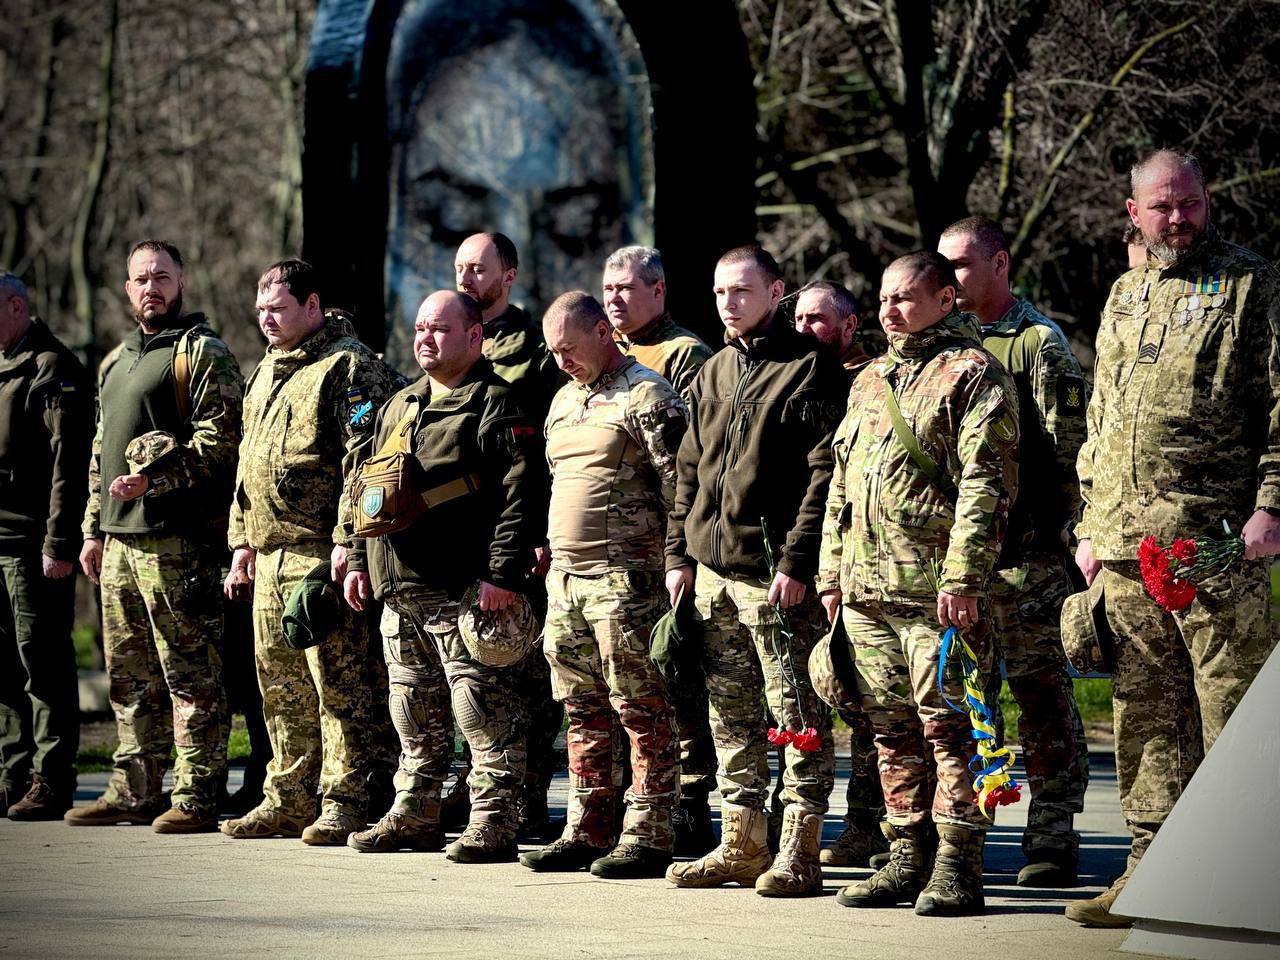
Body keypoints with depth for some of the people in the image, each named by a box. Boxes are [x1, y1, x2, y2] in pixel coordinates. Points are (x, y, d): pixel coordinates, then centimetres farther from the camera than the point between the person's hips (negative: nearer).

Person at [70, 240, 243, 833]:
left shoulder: (202, 354, -4)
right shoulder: (115, 362, 22)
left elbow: (220, 440, -15)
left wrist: (153, 479, -19)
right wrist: (93, 529, 21)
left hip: (177, 539, -9)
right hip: (120, 540, 9)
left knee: (190, 673, -7)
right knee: (130, 676, 12)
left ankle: (197, 799, -5)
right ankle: (134, 792, 19)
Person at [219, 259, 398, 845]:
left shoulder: (349, 366, -7)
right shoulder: (266, 373, 22)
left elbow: (363, 461, -15)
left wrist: (346, 540, -20)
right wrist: (242, 541, 21)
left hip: (322, 551, -9)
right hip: (270, 554, 9)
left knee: (337, 682, -7)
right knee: (279, 684, 11)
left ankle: (342, 804, -5)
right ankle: (288, 801, 18)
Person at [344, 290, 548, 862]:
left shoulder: (495, 406, -7)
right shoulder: (400, 406, 19)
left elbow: (522, 495, -15)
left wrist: (503, 575, -22)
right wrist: (360, 560, 19)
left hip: (465, 595, -8)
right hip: (399, 593, 8)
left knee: (485, 715, -6)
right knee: (416, 717, 15)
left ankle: (492, 825, -3)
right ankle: (414, 816, 24)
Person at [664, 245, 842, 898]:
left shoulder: (810, 369, -5)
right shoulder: (712, 375, 18)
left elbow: (824, 474, -12)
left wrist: (796, 562, -17)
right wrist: (680, 554, 12)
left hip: (775, 572, -8)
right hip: (712, 571, 8)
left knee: (797, 715, -5)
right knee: (731, 715, 11)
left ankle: (799, 853, -2)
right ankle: (741, 847, 16)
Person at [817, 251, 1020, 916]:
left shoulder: (971, 372, -2)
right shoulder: (869, 382, 22)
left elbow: (985, 482, -11)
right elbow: (840, 484, 25)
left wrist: (962, 576, -18)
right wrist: (832, 574, 17)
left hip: (937, 588, -8)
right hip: (866, 589, 8)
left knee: (948, 726, -7)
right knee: (892, 730, 9)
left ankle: (956, 867, -5)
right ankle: (908, 858, 15)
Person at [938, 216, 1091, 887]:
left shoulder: (1038, 341, -3)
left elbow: (1069, 445, -7)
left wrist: (1058, 525, -11)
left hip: (1026, 554, -6)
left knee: (1042, 694, -1)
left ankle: (1053, 838, 3)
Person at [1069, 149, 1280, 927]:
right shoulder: (1125, 297, 20)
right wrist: (1091, 523, 20)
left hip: (1215, 540, -6)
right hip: (1127, 541, 6)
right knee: (1147, 713, 9)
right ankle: (1152, 870, 15)